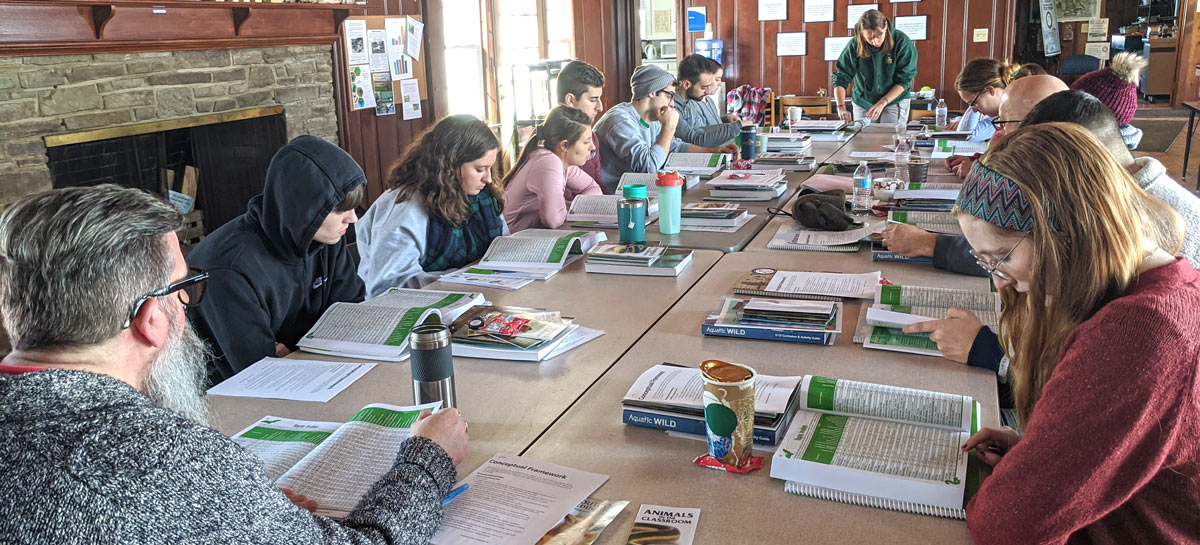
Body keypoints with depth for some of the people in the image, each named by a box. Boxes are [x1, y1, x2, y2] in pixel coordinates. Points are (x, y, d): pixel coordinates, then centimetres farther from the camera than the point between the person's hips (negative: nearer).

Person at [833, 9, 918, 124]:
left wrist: (882, 103, -23)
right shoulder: (854, 45, -14)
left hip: (894, 101, -1)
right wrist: (841, 107, -27)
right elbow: (841, 78, -12)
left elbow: (903, 80, -13)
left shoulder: (902, 42, -16)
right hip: (862, 103, 2)